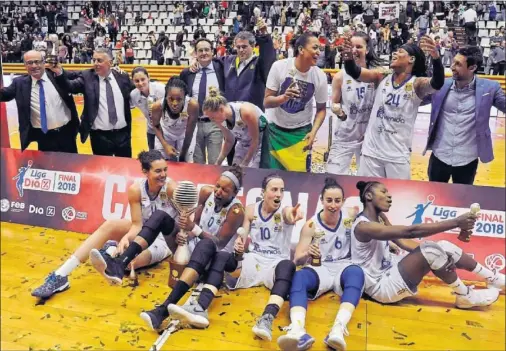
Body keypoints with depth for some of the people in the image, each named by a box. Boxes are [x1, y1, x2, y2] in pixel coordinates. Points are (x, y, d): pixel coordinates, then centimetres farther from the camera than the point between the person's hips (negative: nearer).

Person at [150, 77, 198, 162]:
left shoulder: (192, 105, -39)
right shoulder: (158, 106, -34)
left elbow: (189, 134, -24)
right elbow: (156, 126, -11)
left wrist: (183, 155, -14)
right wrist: (165, 145, -23)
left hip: (184, 136, -1)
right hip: (165, 135, 1)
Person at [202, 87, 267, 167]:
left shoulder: (245, 112, -33)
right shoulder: (220, 119, -14)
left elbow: (255, 140, -21)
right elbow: (229, 141, 3)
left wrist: (244, 164, -15)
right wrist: (218, 163, -4)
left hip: (261, 142, -6)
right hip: (243, 144, 6)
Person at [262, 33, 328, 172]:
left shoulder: (320, 76, -11)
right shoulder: (279, 67, -15)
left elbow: (321, 109, 0)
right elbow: (266, 102, -12)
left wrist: (313, 132, -15)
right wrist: (284, 97, -33)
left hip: (301, 131, 1)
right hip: (275, 128, 0)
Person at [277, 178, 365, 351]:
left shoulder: (350, 218, 2)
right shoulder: (311, 225, -3)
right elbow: (297, 260, -7)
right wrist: (307, 254, -30)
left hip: (343, 267, 1)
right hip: (320, 269, 0)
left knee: (356, 272, -36)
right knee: (298, 276, -34)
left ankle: (338, 329, -56)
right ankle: (298, 331, -59)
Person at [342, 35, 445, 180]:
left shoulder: (417, 84, -6)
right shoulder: (382, 77, 2)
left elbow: (437, 84, -25)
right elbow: (355, 72, -10)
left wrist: (436, 57, -43)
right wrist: (348, 55, -32)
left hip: (398, 155, -2)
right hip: (371, 150, 2)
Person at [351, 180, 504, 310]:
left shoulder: (380, 219, 10)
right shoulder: (363, 226, -22)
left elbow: (405, 243, 4)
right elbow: (411, 231, -29)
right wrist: (456, 222, -30)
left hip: (390, 274, 9)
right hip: (381, 287, -9)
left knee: (443, 247, -3)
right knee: (431, 251, -24)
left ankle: (495, 279, 13)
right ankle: (466, 296, -4)